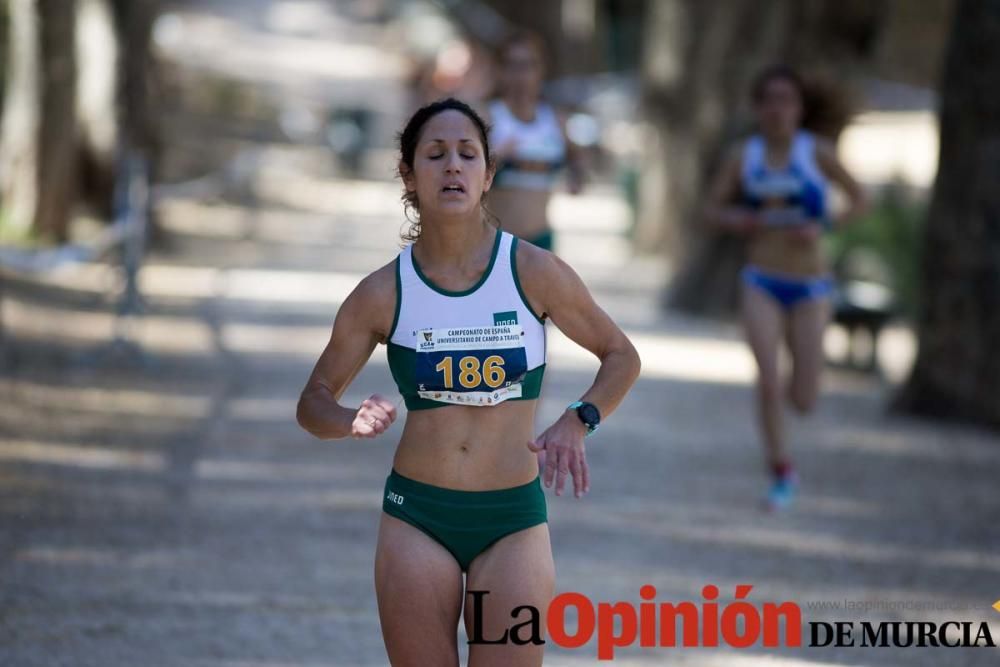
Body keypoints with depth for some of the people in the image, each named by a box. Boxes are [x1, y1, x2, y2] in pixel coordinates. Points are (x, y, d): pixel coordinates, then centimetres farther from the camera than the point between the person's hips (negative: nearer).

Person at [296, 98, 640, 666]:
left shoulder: (534, 273, -4)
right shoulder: (384, 294, -2)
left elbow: (622, 356, 8)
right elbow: (314, 400, 6)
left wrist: (579, 422, -10)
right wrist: (351, 422, -17)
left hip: (514, 521, -1)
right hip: (417, 518, 1)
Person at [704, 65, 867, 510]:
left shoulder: (817, 153, -6)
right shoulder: (743, 156, 0)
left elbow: (859, 200, 1)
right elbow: (713, 208, 8)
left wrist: (822, 226, -15)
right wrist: (738, 220, -13)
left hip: (809, 286, -1)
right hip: (762, 283, 1)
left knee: (803, 401, 0)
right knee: (767, 378, -16)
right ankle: (780, 473, 1)